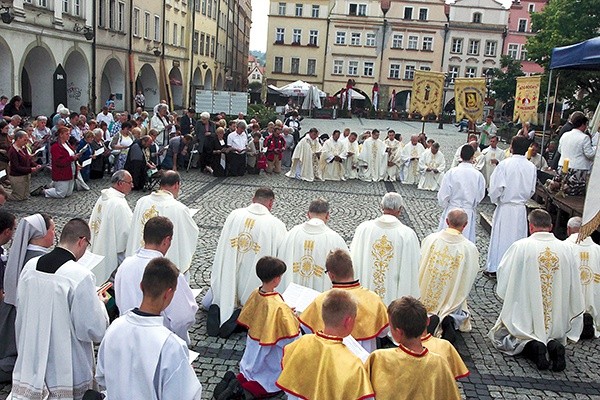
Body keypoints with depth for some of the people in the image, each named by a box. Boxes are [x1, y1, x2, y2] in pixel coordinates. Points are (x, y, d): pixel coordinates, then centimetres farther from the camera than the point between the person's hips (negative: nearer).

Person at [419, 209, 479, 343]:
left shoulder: (430, 239, -16)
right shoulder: (469, 248, -19)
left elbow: (419, 265, -4)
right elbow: (471, 276, -7)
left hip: (427, 296, 1)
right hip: (453, 298, -1)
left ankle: (431, 319, -9)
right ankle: (450, 320, -6)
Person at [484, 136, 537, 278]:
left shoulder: (504, 164, -14)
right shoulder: (531, 167, -1)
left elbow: (496, 188, -13)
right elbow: (532, 190, 8)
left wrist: (496, 201, 4)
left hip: (505, 207, -3)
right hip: (521, 209, 3)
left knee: (500, 237, 5)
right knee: (518, 237, 13)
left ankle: (493, 269, 12)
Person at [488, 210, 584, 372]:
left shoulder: (520, 246, -13)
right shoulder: (566, 249, -4)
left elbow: (503, 275, -5)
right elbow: (574, 285, 2)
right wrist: (570, 313, 16)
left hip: (524, 320, -4)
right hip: (556, 322, 4)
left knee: (499, 336, 17)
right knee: (554, 337, 31)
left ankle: (533, 346, -11)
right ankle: (554, 345, -4)